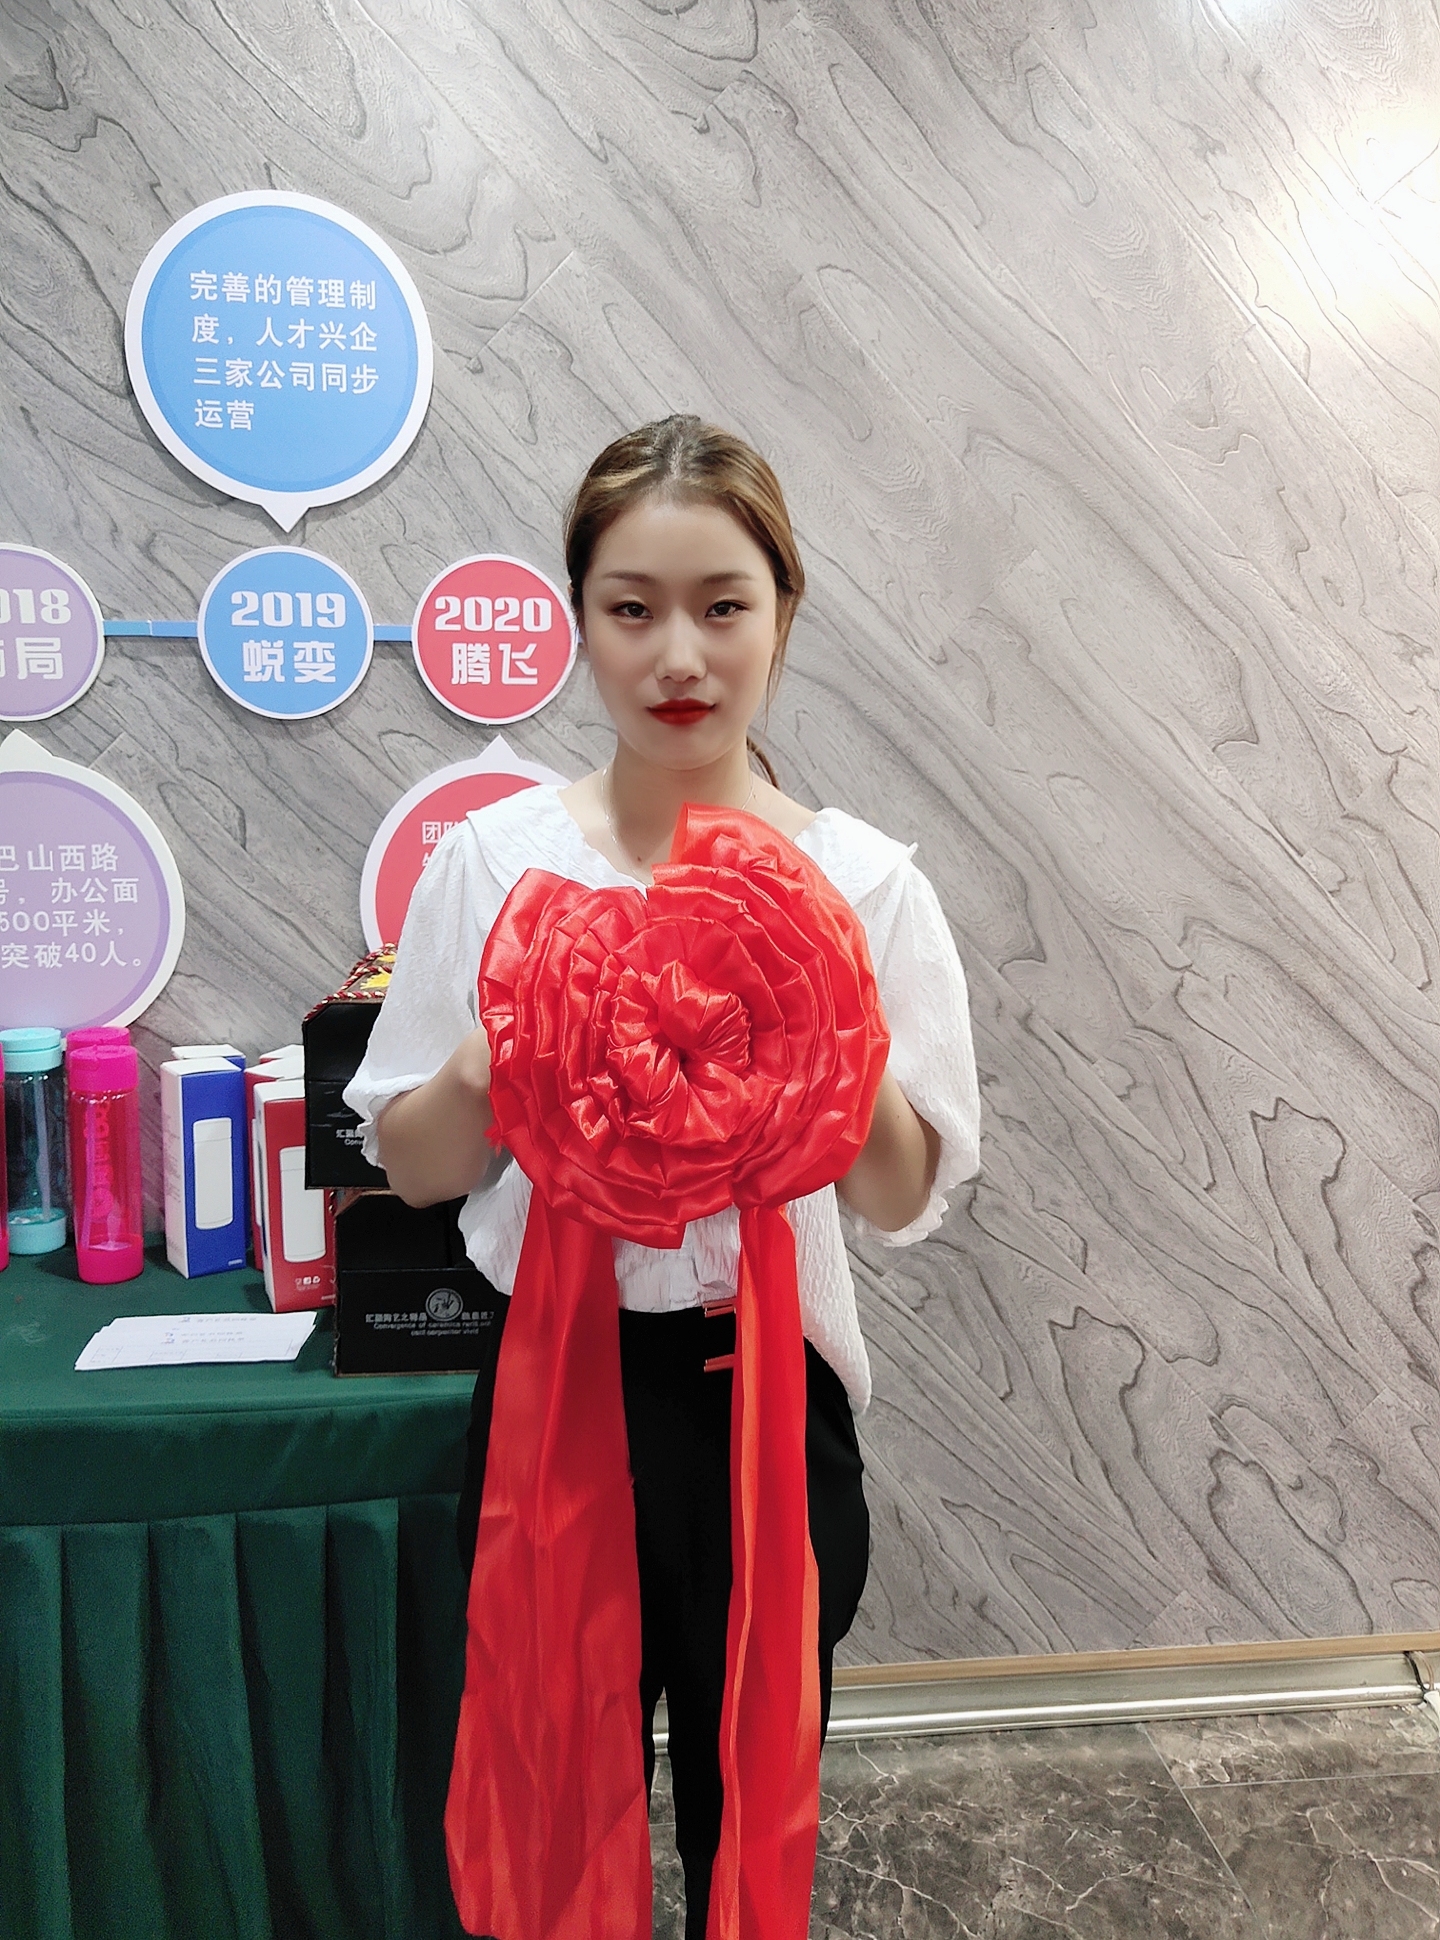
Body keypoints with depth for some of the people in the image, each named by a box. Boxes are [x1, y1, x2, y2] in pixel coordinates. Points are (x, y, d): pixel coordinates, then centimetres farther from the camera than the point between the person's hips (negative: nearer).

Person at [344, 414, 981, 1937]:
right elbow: (411, 1167, 0)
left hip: (768, 1400, 0)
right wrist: (493, 1067, -20)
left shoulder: (862, 880, -8)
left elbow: (903, 1202, -5)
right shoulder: (492, 858, -6)